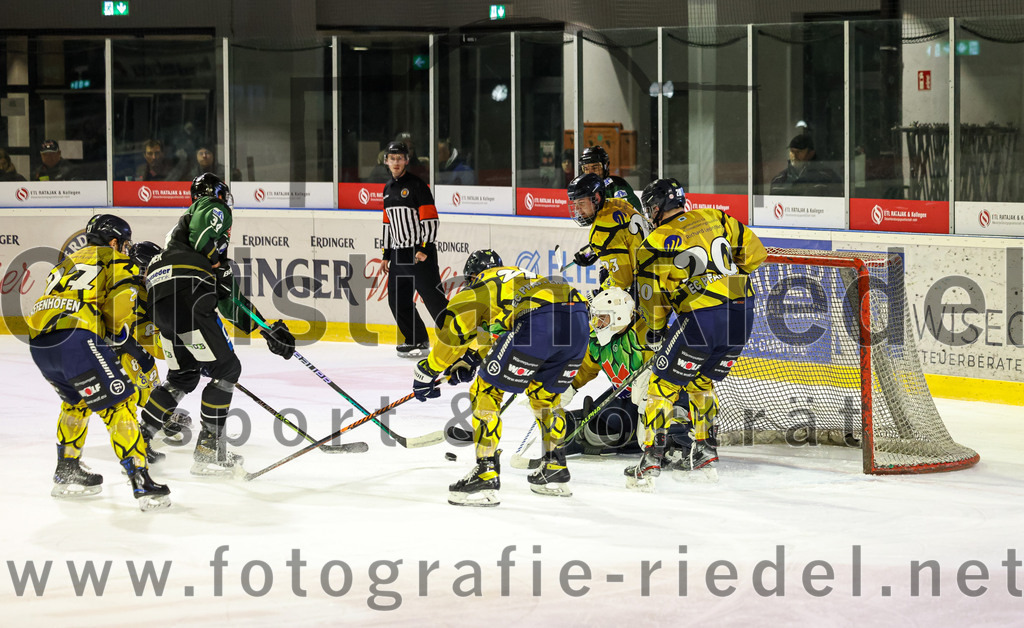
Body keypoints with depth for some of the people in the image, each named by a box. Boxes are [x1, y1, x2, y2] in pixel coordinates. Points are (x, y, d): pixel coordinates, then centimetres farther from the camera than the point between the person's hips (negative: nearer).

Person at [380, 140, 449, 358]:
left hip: (420, 252, -8)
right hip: (398, 253, 8)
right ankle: (417, 341, 17)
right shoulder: (388, 189, 16)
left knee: (433, 298, -11)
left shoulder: (417, 185, -9)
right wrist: (386, 254, 19)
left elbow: (430, 219, -14)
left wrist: (425, 248, -19)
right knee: (398, 300, 7)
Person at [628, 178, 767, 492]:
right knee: (701, 383, 25)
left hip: (700, 319, -6)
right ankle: (705, 452, 24)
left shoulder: (655, 244, -1)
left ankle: (650, 461, 3)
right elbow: (754, 252, 12)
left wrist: (656, 334, 18)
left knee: (664, 384, 7)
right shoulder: (714, 218, 12)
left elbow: (652, 299, 3)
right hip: (742, 313, 6)